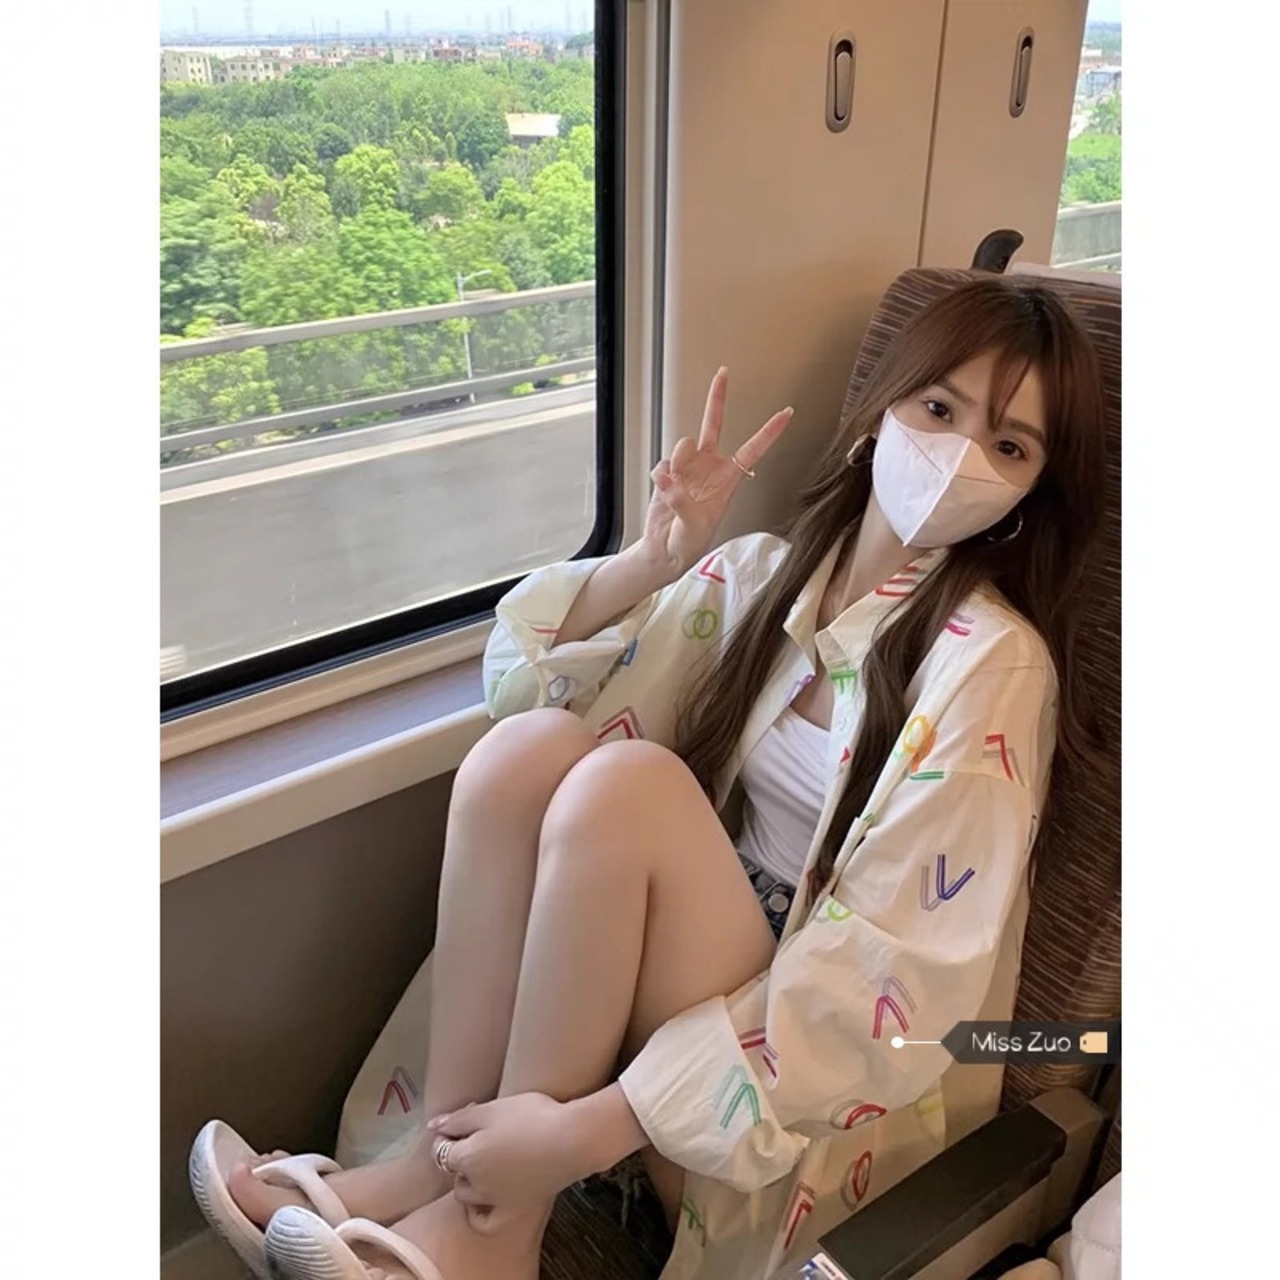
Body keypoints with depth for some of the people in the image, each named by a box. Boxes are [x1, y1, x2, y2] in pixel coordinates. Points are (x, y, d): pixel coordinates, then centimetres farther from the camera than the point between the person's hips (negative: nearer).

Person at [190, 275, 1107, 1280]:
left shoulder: (991, 665, -16)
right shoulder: (770, 574, 1)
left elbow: (887, 979, -22)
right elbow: (522, 677, 3)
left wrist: (589, 1128, -25)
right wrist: (653, 559, -15)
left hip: (834, 1078, -5)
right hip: (725, 968, 5)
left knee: (625, 780, -29)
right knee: (529, 744, -20)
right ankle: (442, 1155, -14)